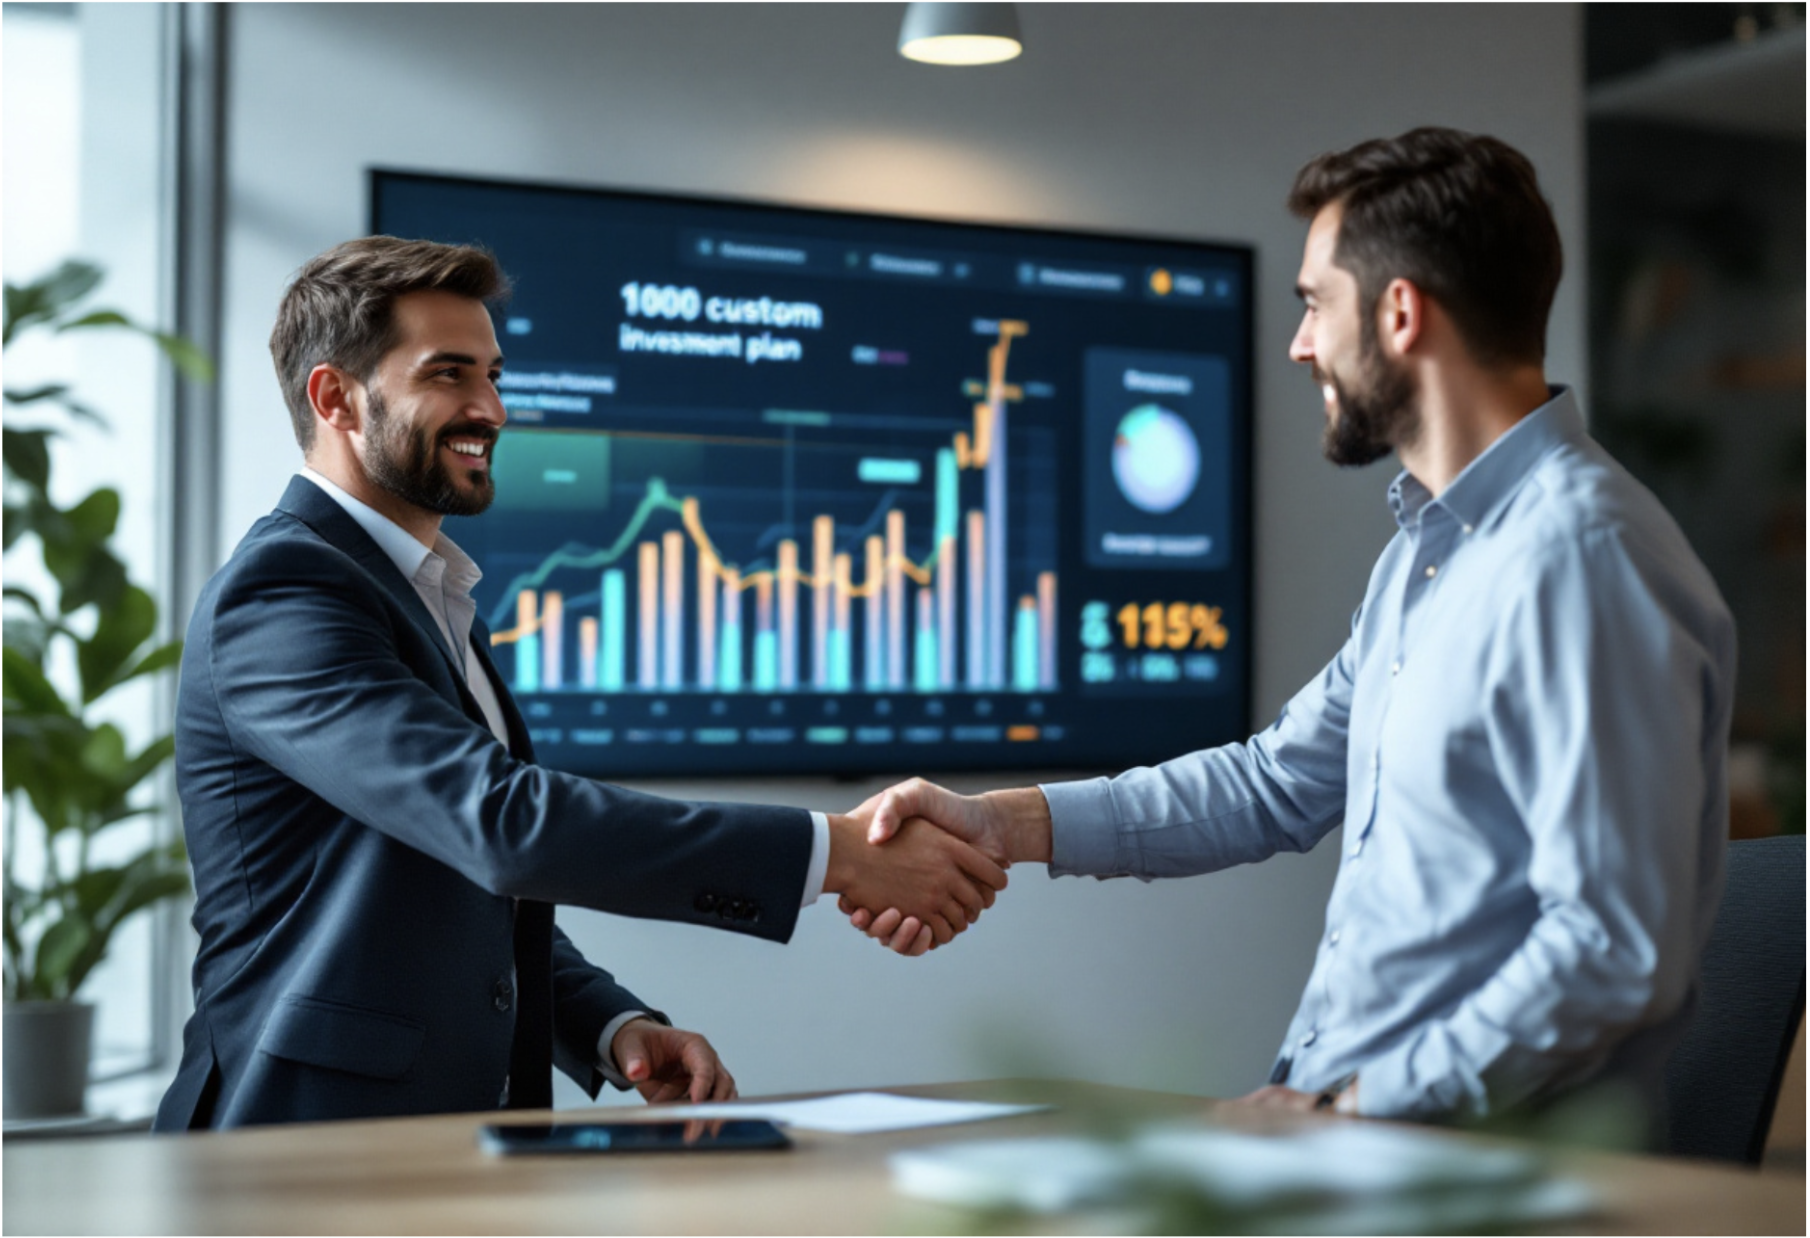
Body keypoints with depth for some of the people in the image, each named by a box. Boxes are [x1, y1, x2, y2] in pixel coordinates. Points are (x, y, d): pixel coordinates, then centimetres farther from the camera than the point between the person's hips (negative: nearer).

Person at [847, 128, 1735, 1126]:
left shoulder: (1578, 557, -17)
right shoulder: (1422, 551, 16)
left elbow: (1618, 952, -22)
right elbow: (1279, 783, 23)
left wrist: (1355, 1108, -21)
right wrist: (1002, 825, 14)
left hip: (1470, 1163, -9)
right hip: (1323, 1105, 9)